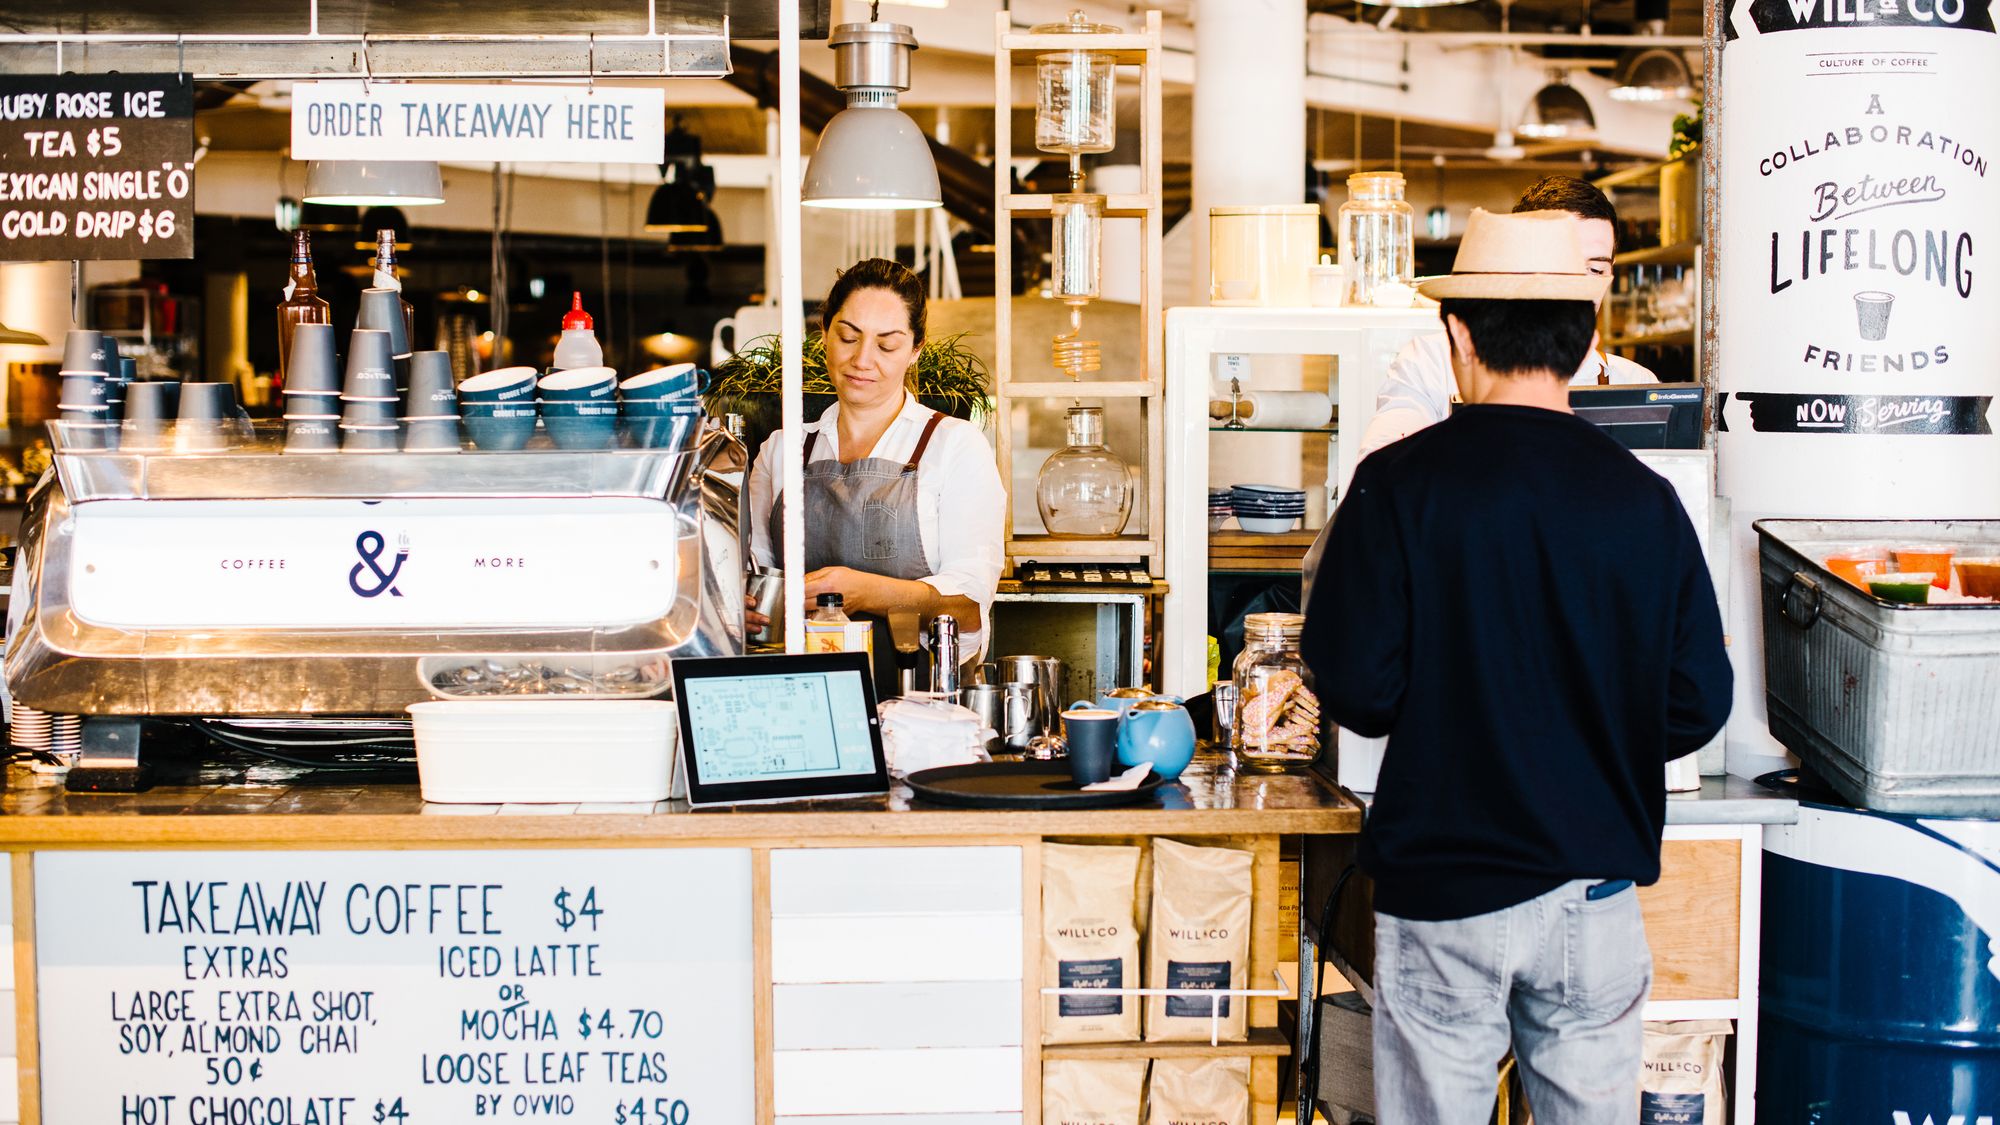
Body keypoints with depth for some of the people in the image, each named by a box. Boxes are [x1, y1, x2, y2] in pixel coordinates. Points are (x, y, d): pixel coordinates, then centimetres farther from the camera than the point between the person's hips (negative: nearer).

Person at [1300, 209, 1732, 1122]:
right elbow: (1698, 705, 0)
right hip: (1597, 886, 2)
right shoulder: (1645, 499, -3)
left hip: (1443, 885, -2)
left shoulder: (1401, 484, -10)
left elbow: (1354, 689, -12)